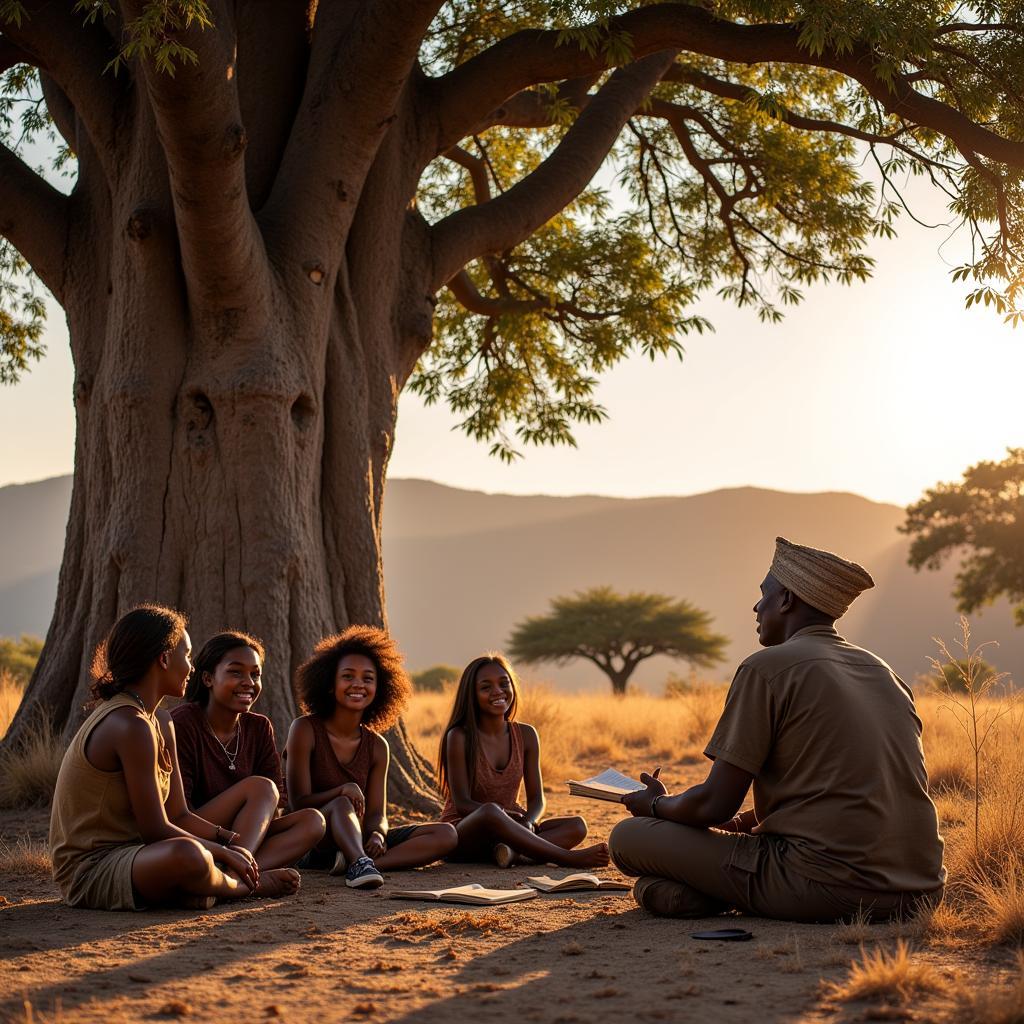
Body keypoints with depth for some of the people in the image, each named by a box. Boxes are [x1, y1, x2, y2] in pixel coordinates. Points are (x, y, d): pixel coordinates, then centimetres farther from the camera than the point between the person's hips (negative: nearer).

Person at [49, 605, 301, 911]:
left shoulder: (160, 722, 11)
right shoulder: (131, 725, -21)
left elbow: (178, 816, 10)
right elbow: (156, 830, -21)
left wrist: (230, 841, -5)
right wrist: (224, 851, -9)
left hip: (121, 856, 10)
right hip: (89, 871, -10)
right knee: (188, 855, -39)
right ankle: (245, 885, -8)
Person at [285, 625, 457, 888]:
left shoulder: (377, 746, 6)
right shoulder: (305, 730, -8)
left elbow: (377, 813, 1)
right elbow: (299, 803, -11)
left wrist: (377, 835, -23)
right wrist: (343, 790, -28)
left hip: (357, 838, 5)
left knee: (446, 835, -12)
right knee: (341, 805, -36)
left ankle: (355, 863, -34)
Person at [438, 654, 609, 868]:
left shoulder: (526, 735, 6)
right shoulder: (459, 737, -9)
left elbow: (536, 798, 4)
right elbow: (462, 802, -14)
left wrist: (527, 823, -20)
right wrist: (504, 813, -30)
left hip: (506, 830, 5)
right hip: (462, 830, -5)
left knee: (576, 826, -17)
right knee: (490, 812, -40)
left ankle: (512, 852, -40)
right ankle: (568, 858, -35)